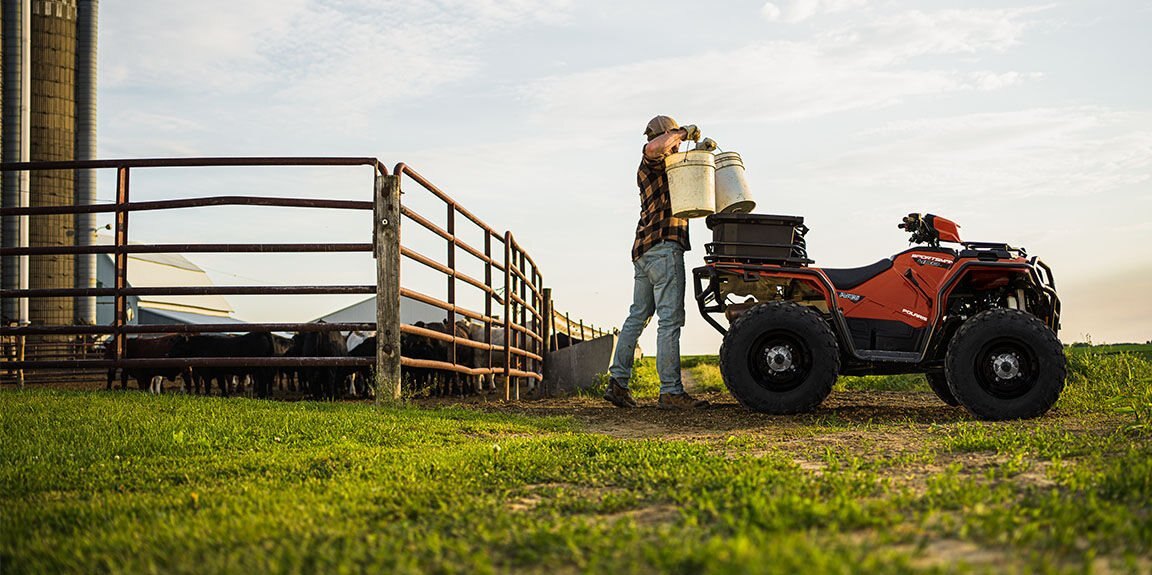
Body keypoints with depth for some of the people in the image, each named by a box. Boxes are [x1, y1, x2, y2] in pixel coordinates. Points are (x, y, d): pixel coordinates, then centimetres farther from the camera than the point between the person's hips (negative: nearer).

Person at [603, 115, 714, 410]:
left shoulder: (665, 167, 27)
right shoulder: (651, 161, -2)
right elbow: (655, 146, -26)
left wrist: (701, 149, 23)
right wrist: (683, 131, -11)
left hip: (645, 252, 10)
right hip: (663, 245, -10)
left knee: (638, 316, 10)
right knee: (670, 319, -10)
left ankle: (617, 382, 7)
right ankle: (671, 391, -11)